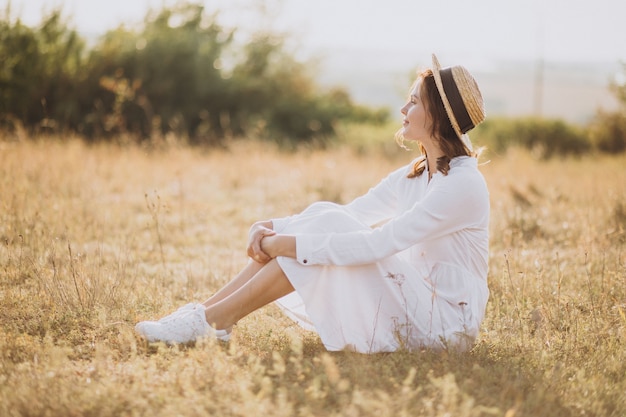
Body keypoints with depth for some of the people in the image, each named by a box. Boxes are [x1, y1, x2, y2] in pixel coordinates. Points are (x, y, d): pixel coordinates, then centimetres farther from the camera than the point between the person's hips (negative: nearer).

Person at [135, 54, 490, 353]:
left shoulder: (464, 184, -18)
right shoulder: (414, 176, 10)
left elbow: (378, 243, -27)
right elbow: (350, 213, 5)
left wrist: (293, 244, -25)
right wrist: (273, 228, -11)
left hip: (446, 321, -8)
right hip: (410, 304, 8)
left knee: (329, 229, -22)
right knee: (323, 218, -9)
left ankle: (216, 320, -19)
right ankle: (205, 311, -14)